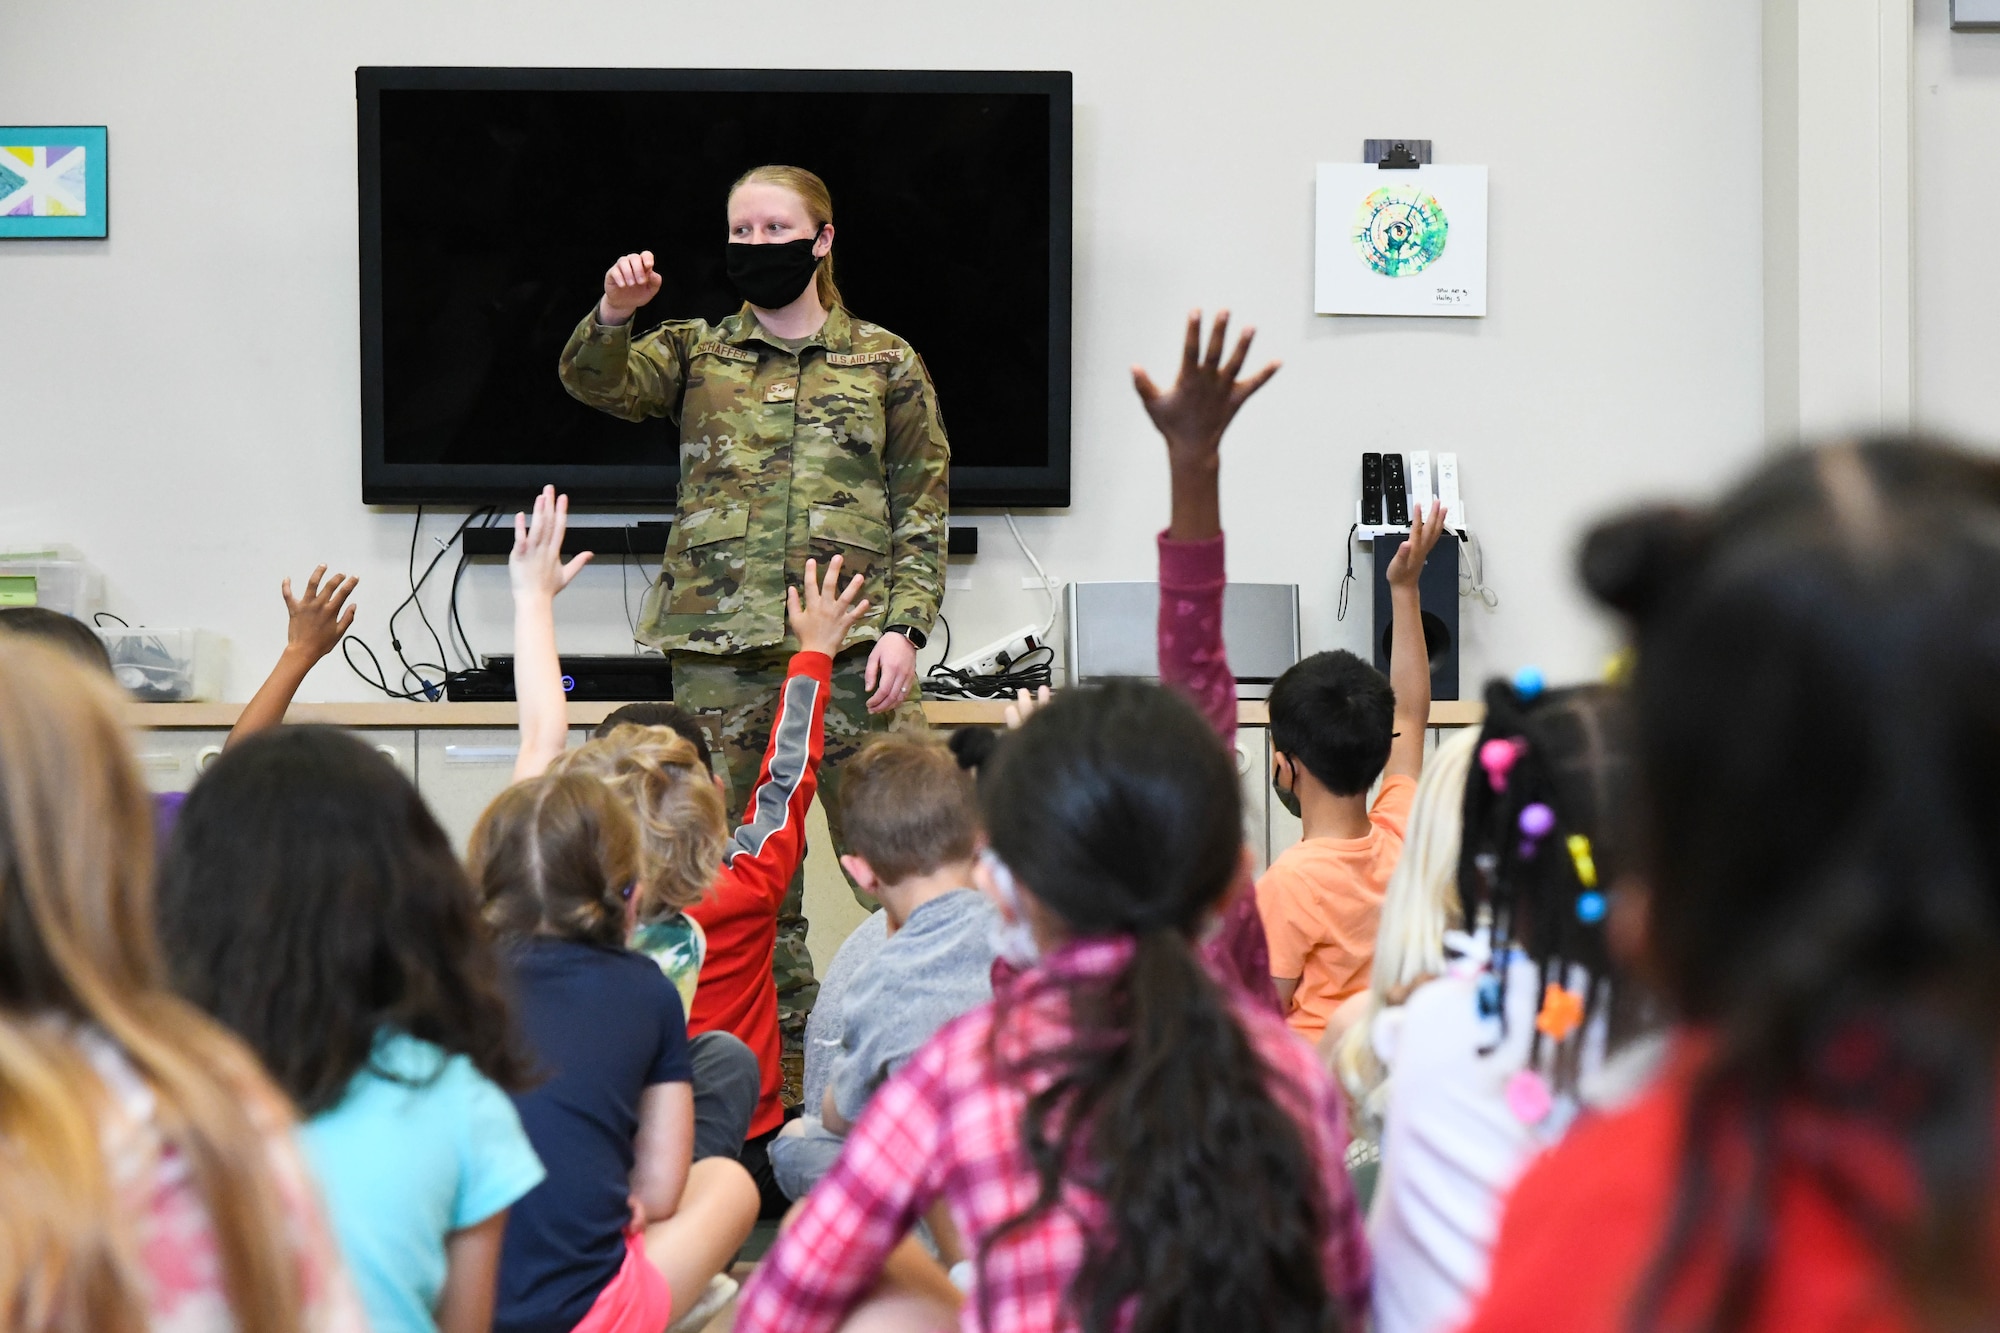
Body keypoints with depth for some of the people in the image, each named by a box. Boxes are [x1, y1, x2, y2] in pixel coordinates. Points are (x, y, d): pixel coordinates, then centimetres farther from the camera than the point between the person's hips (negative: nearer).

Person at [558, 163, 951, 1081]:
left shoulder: (885, 361, 9)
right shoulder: (697, 352, 12)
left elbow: (922, 509, 7)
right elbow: (596, 382, -7)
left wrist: (905, 627, -5)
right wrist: (613, 314, -28)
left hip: (852, 646, -2)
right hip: (722, 651, 2)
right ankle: (784, 1061, 15)